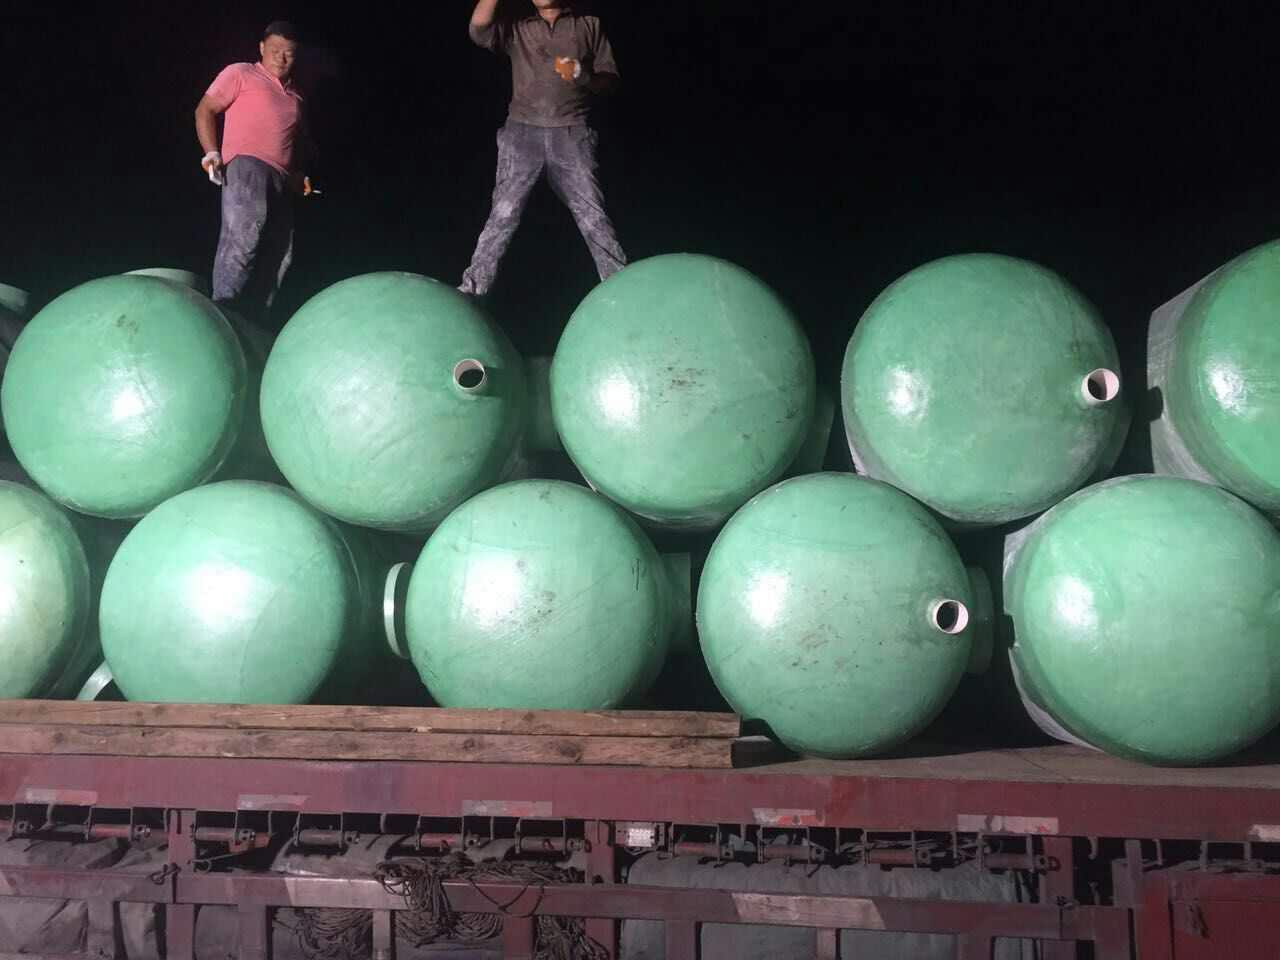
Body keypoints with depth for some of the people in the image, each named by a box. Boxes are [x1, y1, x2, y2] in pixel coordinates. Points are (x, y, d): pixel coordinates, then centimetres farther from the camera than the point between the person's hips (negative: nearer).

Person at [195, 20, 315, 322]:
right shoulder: (240, 74, 10)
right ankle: (224, 310, -29)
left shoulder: (295, 96, 27)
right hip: (245, 165, -7)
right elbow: (205, 110, 4)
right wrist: (212, 152, -9)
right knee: (244, 232, -26)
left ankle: (253, 324, 2)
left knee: (278, 253, -1)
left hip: (282, 179, 7)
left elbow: (301, 141, 35)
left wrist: (300, 174, 18)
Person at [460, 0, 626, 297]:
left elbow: (611, 80, 10)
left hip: (571, 135, 0)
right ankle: (471, 292, -1)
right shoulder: (517, 30, 14)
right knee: (503, 215, -4)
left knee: (594, 217, -4)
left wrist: (583, 76, -10)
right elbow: (479, 30, -4)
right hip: (523, 133, 1)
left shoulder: (589, 26, 13)